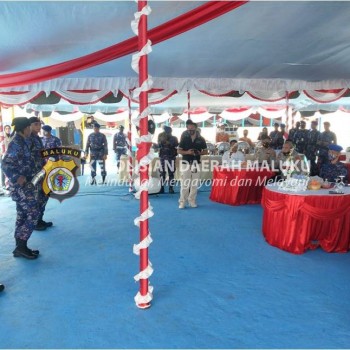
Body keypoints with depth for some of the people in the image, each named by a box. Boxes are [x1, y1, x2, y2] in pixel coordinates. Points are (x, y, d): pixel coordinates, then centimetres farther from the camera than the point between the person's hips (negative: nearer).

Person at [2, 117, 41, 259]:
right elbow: (6, 164, -23)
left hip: (23, 185, 10)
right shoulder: (16, 143, -16)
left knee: (22, 215, 11)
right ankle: (21, 246, -2)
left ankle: (20, 247, 18)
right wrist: (17, 178, -33)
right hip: (20, 185, -10)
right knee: (34, 213, -9)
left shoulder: (20, 142, 12)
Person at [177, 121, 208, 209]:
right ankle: (182, 202, 2)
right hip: (186, 163, -1)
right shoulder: (184, 138, 2)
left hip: (196, 163, 2)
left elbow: (205, 151, 9)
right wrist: (187, 152, -16)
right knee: (185, 183, -4)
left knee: (194, 184, 6)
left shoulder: (200, 139, 4)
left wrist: (199, 153, -13)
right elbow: (179, 150, 3)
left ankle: (192, 201, 16)